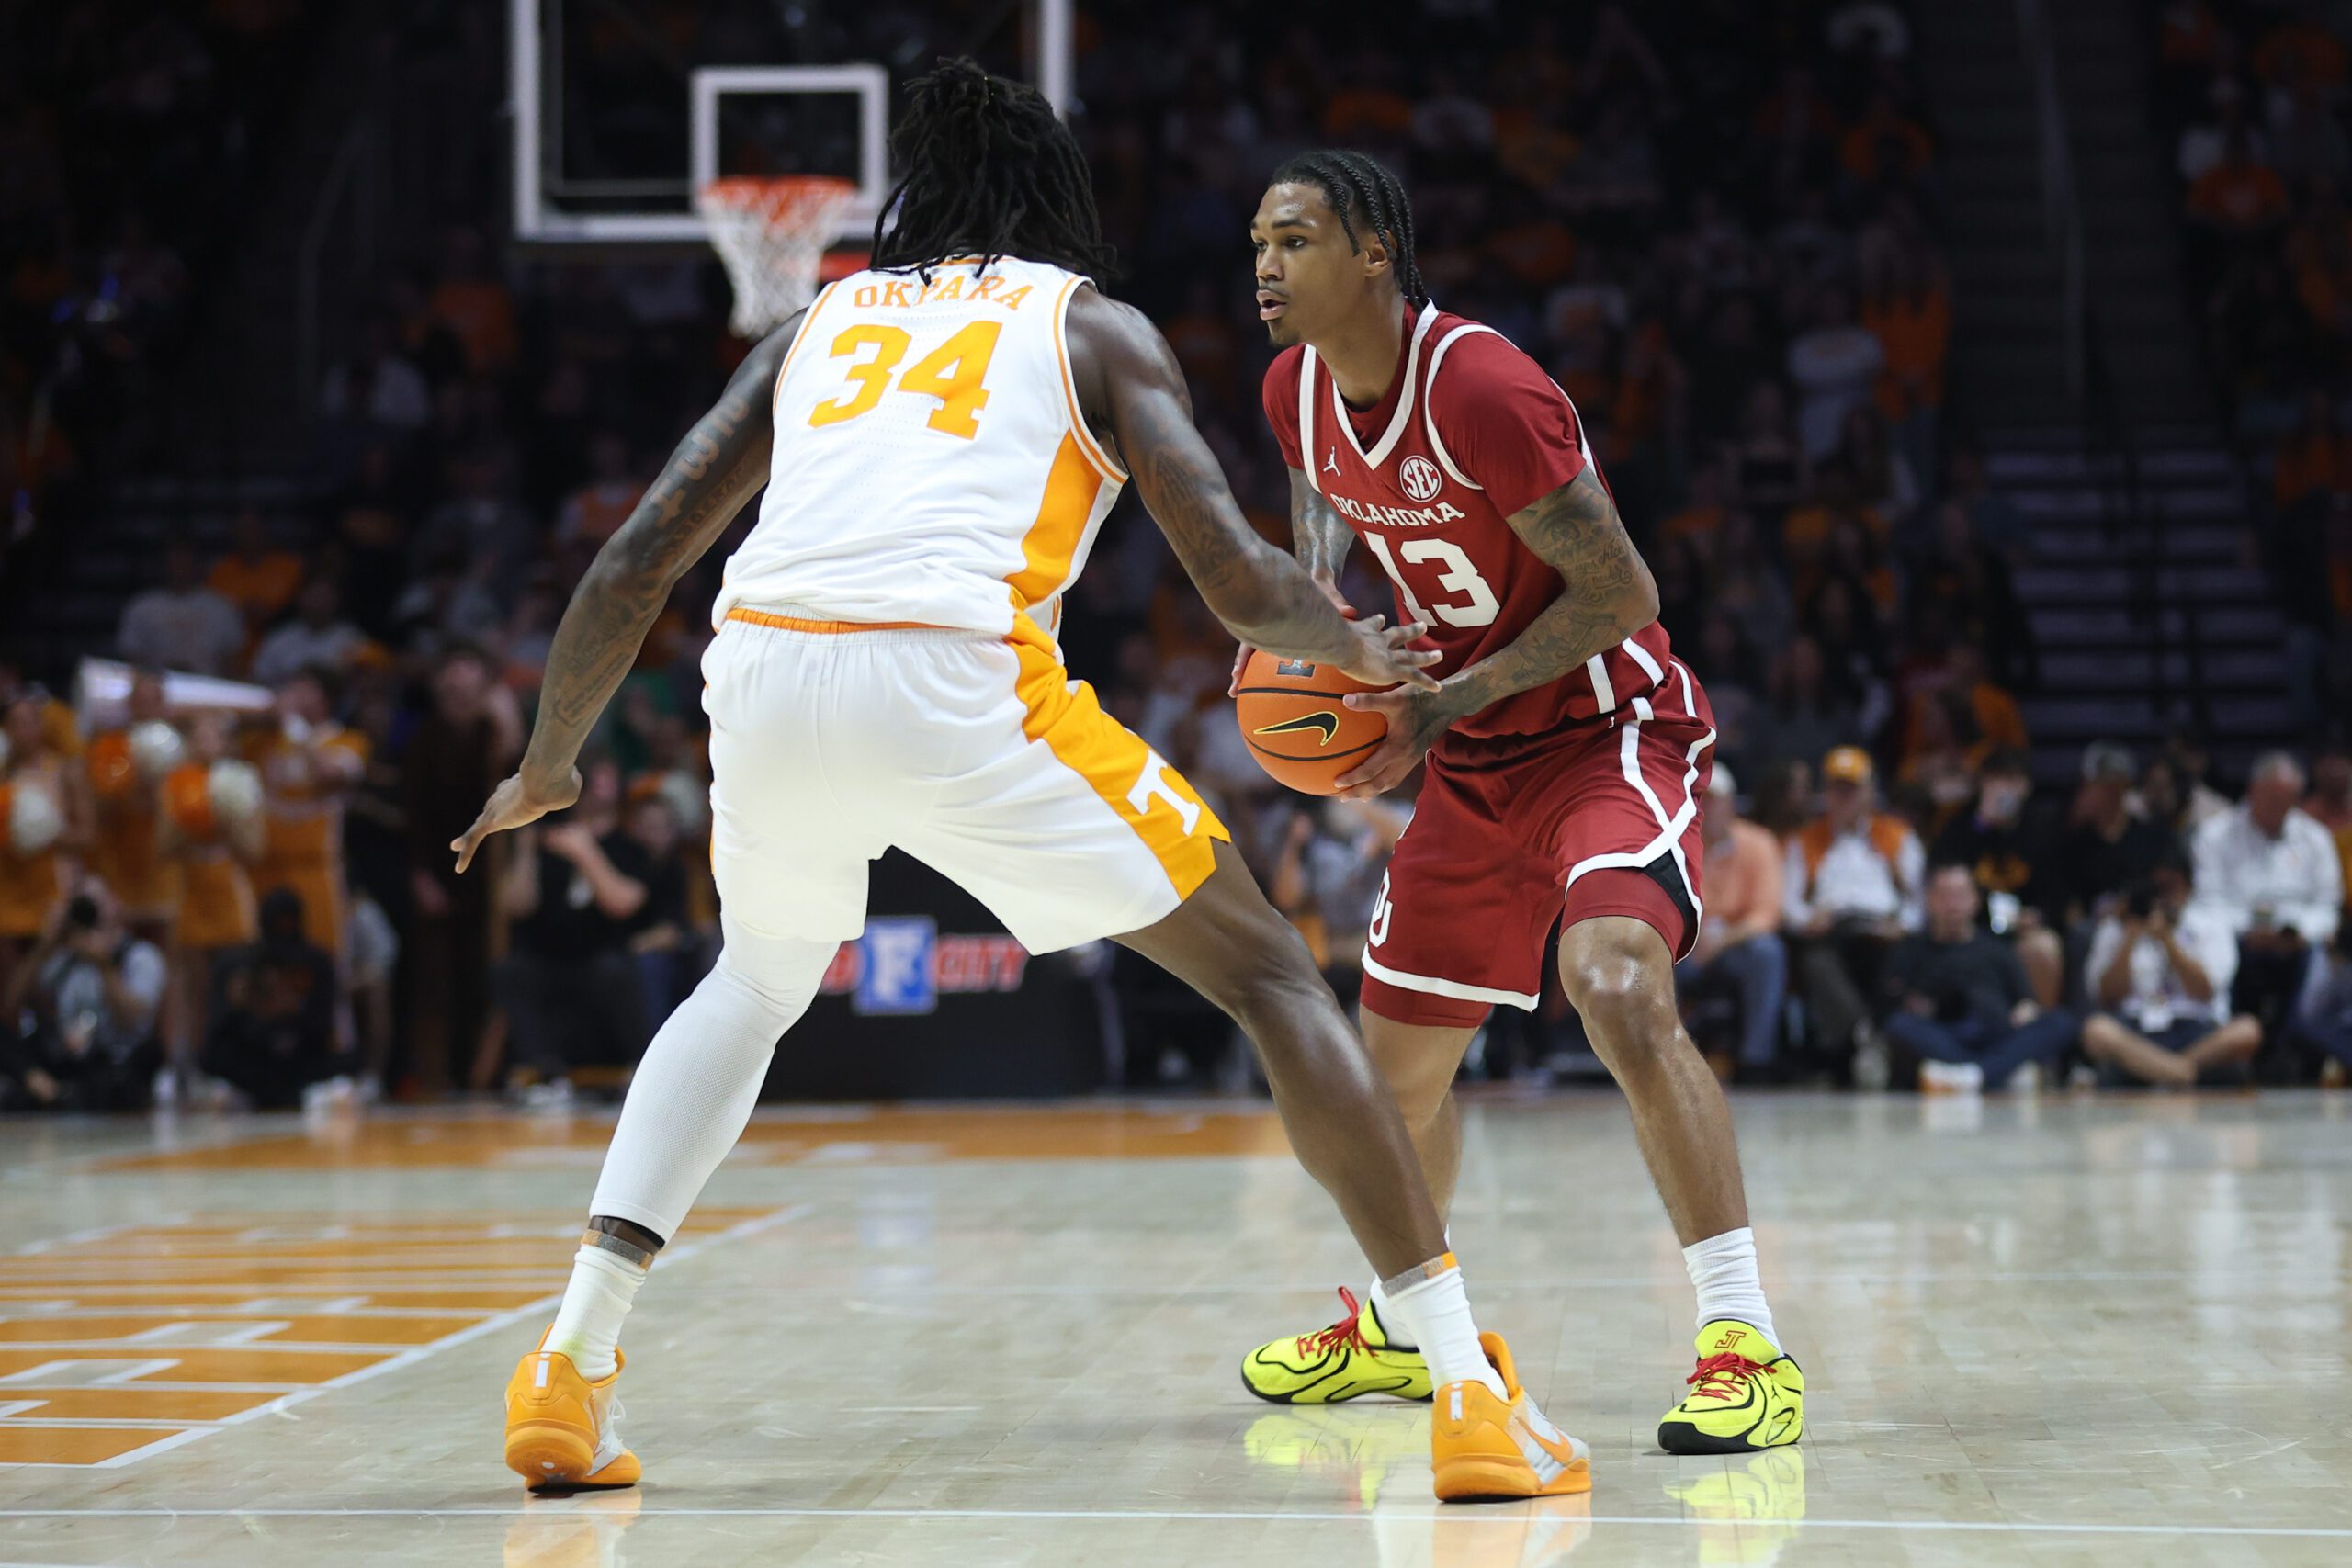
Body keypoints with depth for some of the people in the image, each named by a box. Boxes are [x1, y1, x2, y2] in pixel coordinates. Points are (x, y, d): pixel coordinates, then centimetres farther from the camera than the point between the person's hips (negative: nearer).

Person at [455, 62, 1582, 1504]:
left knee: (758, 986, 34)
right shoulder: (1095, 326, 18)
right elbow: (1240, 581, 7)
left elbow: (632, 569, 24)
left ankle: (573, 1367, 21)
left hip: (763, 674, 4)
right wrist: (1355, 650, 29)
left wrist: (550, 764, 38)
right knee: (1269, 976, 11)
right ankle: (1476, 1396, 2)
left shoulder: (819, 323, 28)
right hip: (955, 686, -4)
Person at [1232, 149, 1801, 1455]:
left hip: (1609, 733, -8)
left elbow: (1621, 594, -24)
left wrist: (1444, 705, -24)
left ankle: (1747, 1347, -29)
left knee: (1618, 988, -32)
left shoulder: (1479, 388, -26)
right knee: (1399, 1055, 16)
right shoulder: (1297, 391, -2)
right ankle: (1392, 1329, 41)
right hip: (1471, 761, 8)